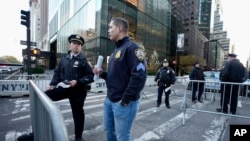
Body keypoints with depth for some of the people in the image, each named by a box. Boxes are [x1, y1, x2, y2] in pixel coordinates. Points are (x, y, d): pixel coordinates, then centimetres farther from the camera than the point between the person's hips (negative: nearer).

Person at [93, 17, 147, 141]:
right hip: (109, 100, 9)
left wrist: (125, 100, -21)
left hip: (124, 103, -9)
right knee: (109, 130, 23)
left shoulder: (131, 47, -15)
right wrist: (102, 73, 3)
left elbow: (139, 76, -25)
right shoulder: (116, 50, 14)